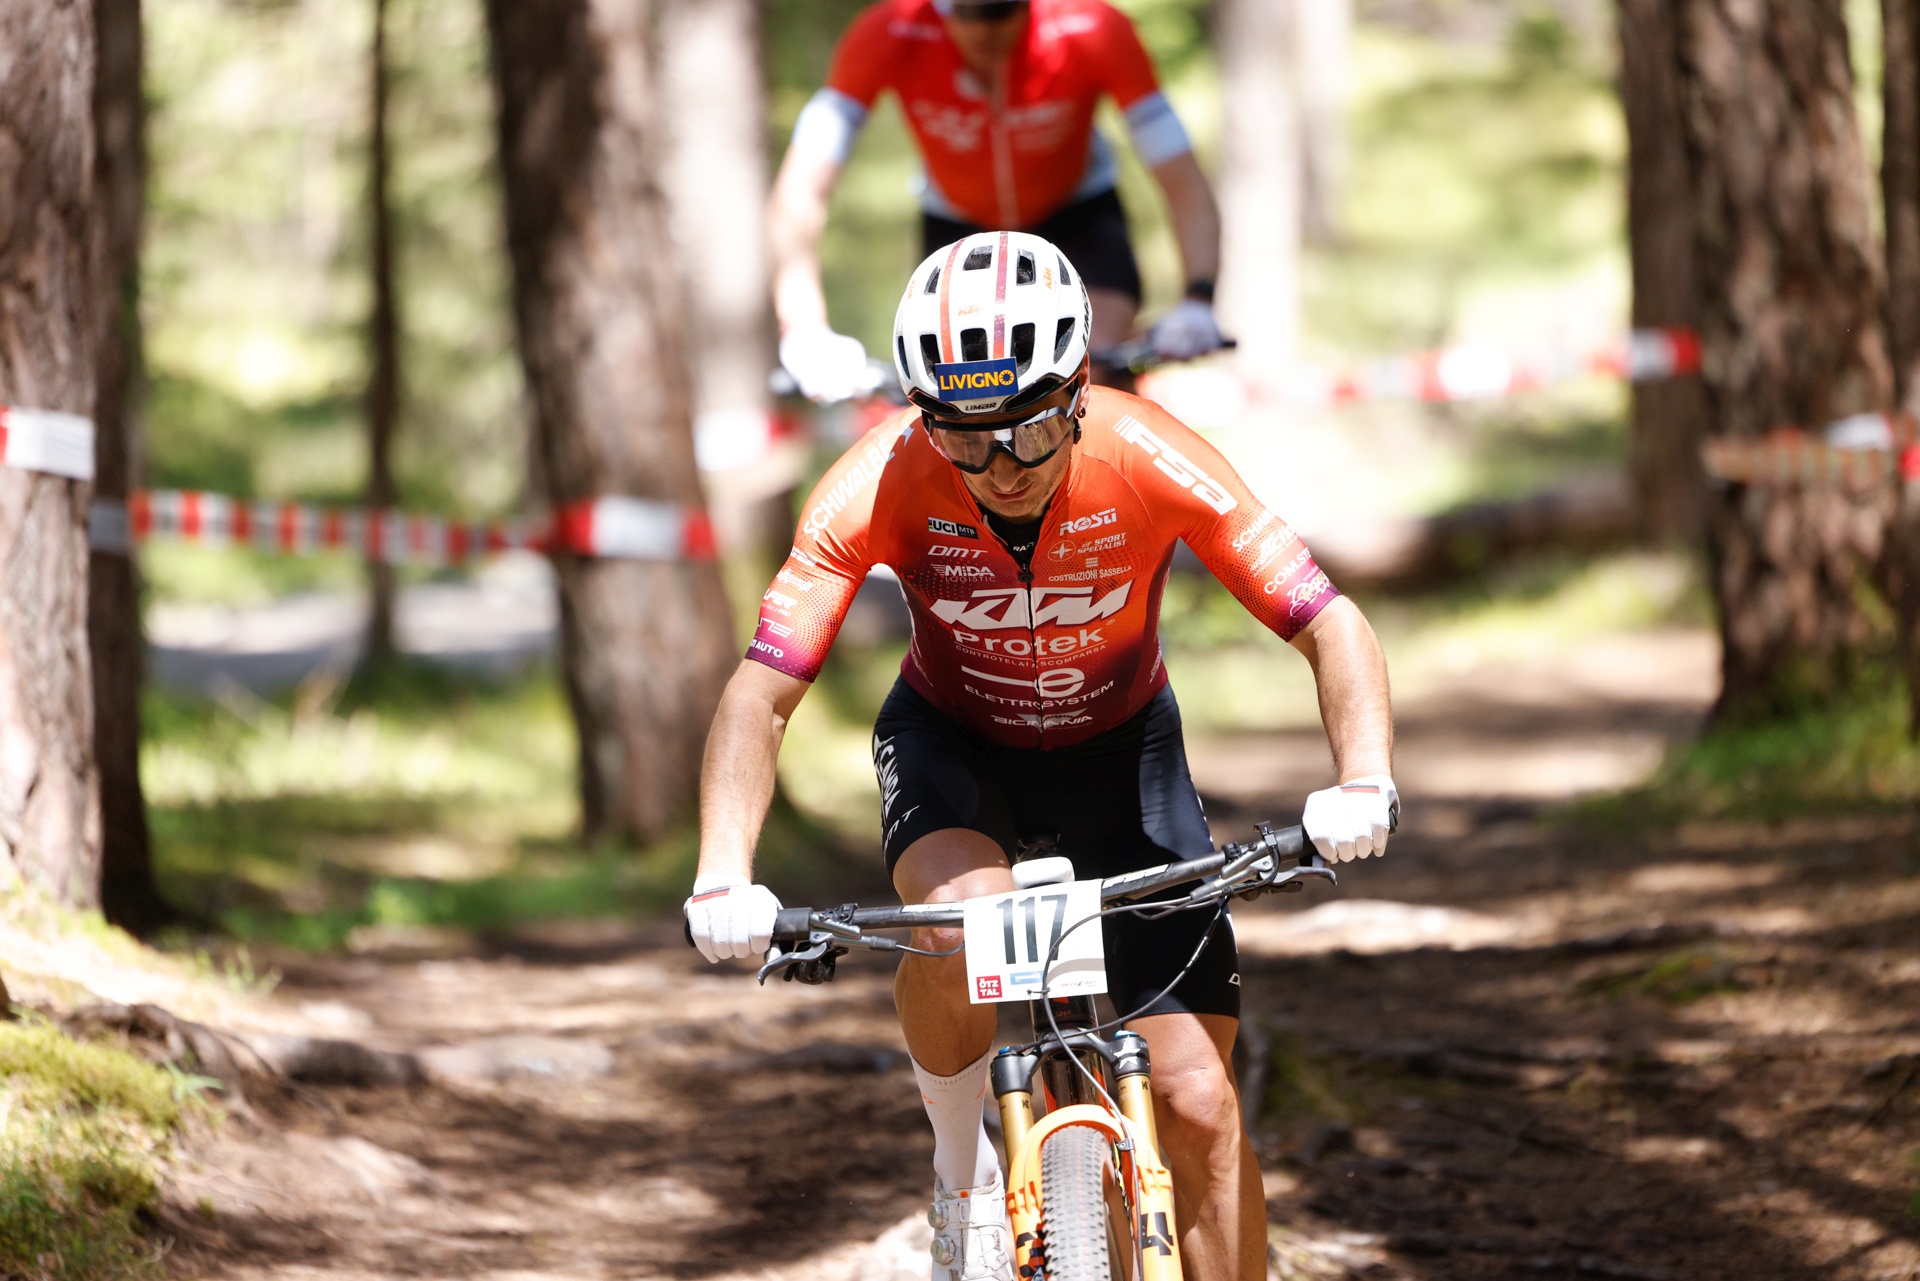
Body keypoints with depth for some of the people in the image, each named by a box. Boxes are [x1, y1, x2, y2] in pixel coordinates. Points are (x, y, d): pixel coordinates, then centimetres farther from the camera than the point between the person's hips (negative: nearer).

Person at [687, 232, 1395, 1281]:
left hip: (1117, 748, 1)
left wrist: (1365, 787, -46)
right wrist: (723, 882, -45)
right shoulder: (880, 487, -30)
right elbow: (761, 695, -30)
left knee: (1198, 1105, -10)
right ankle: (962, 1170, -6)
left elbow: (1332, 627, -28)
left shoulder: (1148, 462, -30)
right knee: (963, 917, -35)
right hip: (951, 741, 0)